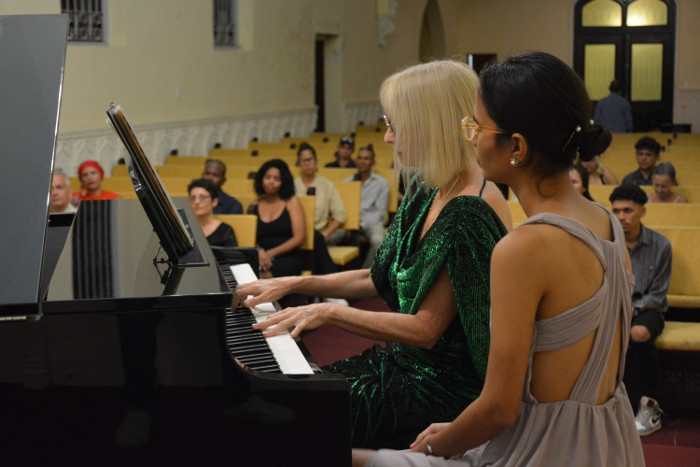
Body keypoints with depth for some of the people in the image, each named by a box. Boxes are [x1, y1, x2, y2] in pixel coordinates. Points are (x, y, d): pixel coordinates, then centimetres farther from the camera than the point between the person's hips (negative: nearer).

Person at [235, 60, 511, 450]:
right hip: (408, 360, 9)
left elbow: (425, 328, -23)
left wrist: (328, 313, -19)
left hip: (443, 384, -9)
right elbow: (379, 279, 16)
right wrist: (293, 284, 9)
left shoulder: (470, 215, -22)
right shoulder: (429, 194, 8)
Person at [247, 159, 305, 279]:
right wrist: (258, 251, -16)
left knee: (266, 274, -36)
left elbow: (299, 237, 0)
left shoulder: (292, 202, 9)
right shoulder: (254, 206, 16)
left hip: (289, 257, -2)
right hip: (262, 258, 2)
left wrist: (271, 253, -11)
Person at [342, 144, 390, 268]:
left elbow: (380, 211, 4)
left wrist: (362, 225, -11)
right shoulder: (347, 182, 19)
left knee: (378, 241, -36)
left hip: (371, 222, -2)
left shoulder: (381, 183, 11)